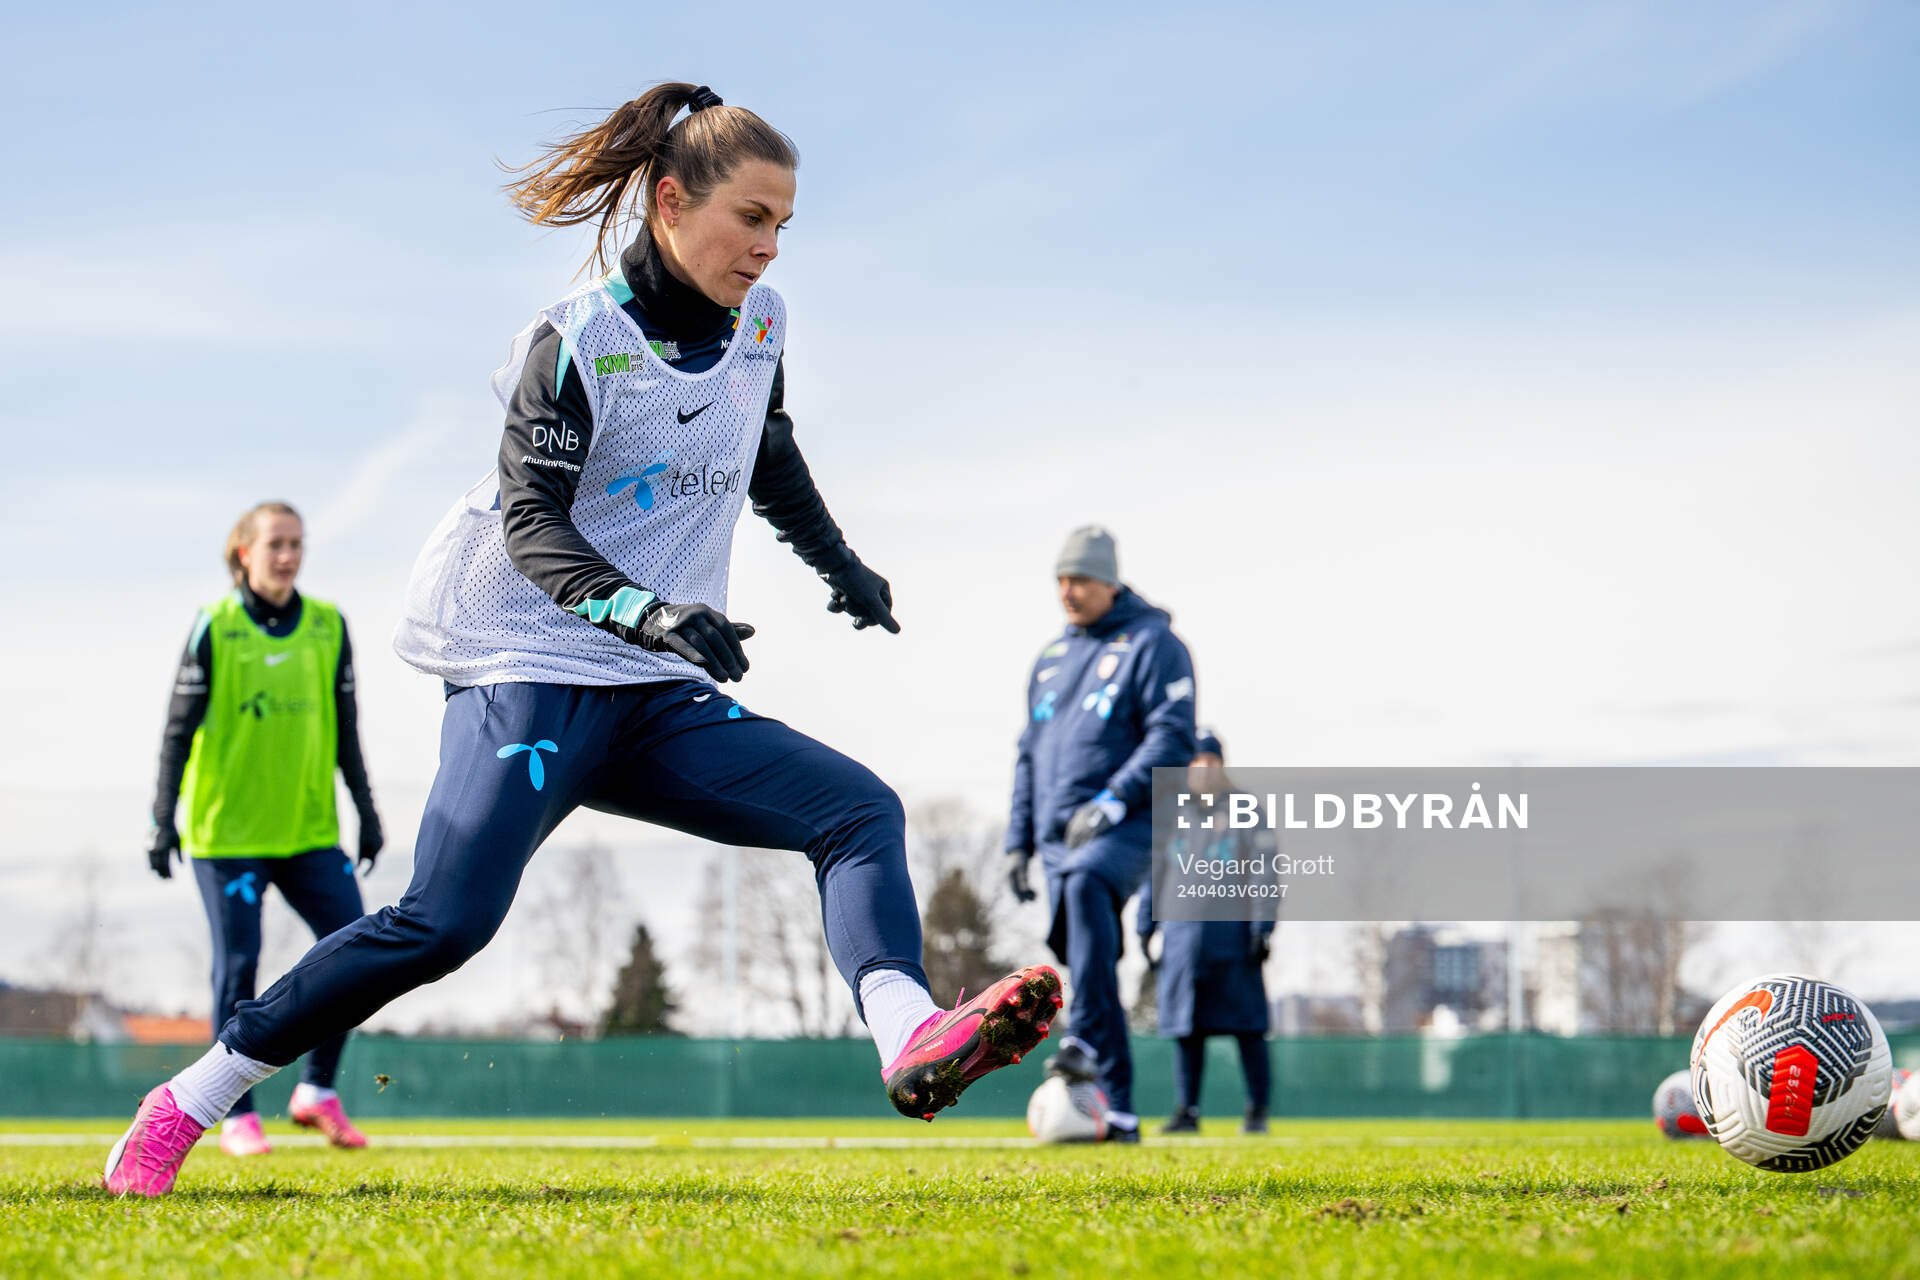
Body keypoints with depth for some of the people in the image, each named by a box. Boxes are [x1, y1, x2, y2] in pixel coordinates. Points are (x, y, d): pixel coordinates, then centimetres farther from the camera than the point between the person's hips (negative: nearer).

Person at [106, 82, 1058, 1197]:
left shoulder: (757, 321, 10)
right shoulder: (579, 340, -9)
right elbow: (532, 525, -17)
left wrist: (837, 563, 37)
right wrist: (648, 612, -32)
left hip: (667, 702, 7)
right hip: (534, 676, -7)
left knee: (862, 812, -12)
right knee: (446, 923, -22)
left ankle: (912, 1040, -35)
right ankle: (186, 1104, -12)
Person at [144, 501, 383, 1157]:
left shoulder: (329, 627, 7)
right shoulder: (214, 628, -3)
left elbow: (345, 729, 13)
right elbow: (180, 728, -2)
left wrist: (366, 811, 11)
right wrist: (163, 818, -6)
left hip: (310, 831, 4)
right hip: (227, 830, -4)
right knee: (238, 966, -2)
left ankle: (317, 1090, 10)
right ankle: (237, 1115, 8)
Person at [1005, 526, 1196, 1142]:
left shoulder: (1151, 643, -1)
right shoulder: (1051, 659, 20)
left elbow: (1172, 737, -11)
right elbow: (1029, 754, 26)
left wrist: (1113, 801, -21)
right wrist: (1019, 840, 18)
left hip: (1129, 825, -7)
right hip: (1059, 835, 7)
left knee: (1087, 885, -37)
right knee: (1086, 968, 1)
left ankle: (1087, 1041, -44)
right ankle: (1118, 1112, 6)